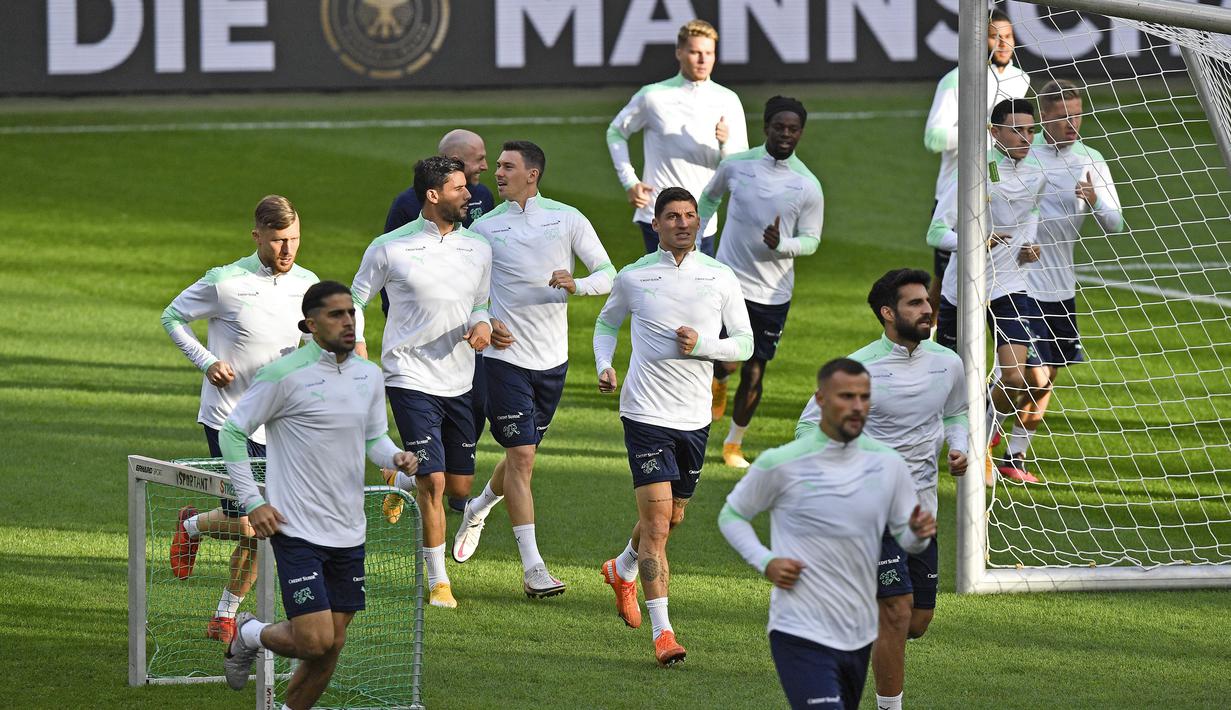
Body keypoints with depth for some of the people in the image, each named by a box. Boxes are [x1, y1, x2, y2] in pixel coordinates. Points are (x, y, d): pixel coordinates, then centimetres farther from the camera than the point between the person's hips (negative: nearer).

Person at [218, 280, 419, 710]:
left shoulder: (369, 376, 8)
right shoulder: (284, 374, -11)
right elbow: (232, 432, -4)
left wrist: (396, 458, -4)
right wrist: (253, 502, -9)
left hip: (348, 531, 6)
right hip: (296, 529, -6)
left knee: (332, 645, 7)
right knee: (315, 641, -13)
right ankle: (250, 635, 18)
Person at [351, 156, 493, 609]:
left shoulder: (478, 249, 6)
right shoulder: (390, 249, -7)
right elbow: (356, 301, 5)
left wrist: (482, 325, -4)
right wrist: (358, 354, -5)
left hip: (459, 381, 5)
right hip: (411, 379, -5)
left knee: (461, 482, 8)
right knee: (433, 481, -13)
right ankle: (438, 580, -2)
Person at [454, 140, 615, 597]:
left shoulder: (567, 220, 1)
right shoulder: (485, 228, 0)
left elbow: (607, 275, 0)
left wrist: (576, 285, -21)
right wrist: (484, 324, -8)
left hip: (552, 359, 3)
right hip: (506, 355, -3)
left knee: (523, 452, 14)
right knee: (521, 456, -11)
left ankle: (478, 509, 45)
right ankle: (533, 569, -11)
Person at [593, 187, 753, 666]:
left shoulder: (720, 278, 1)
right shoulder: (633, 277, -1)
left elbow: (744, 343, 4)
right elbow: (607, 322, 17)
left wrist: (702, 344, -15)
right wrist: (604, 366, -1)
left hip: (694, 418, 3)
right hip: (646, 411, -3)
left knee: (672, 517, 17)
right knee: (656, 518, -13)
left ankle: (622, 570, 49)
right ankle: (662, 631, -12)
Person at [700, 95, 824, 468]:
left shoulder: (808, 186, -5)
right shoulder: (736, 165, -3)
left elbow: (811, 240, 2)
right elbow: (710, 196, 18)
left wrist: (781, 245, -19)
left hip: (773, 293, 1)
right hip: (728, 282, -1)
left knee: (754, 373, 5)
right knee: (726, 363, -14)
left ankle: (734, 443, 26)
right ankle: (718, 382, 24)